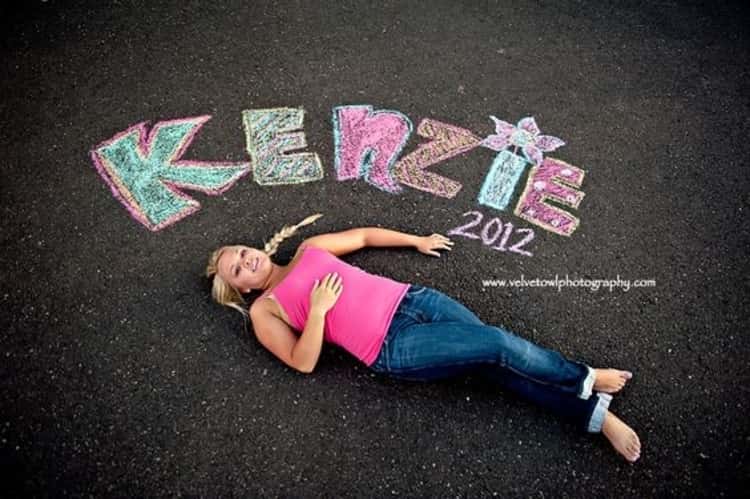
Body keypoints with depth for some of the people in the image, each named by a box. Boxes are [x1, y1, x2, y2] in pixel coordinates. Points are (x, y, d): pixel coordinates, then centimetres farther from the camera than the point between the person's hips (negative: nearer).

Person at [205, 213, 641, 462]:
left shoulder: (309, 249, 18)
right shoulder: (264, 311, 6)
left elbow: (363, 236, 27)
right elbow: (304, 362, -3)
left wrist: (418, 240, 23)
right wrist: (317, 309, -13)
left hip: (409, 299, 5)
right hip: (392, 347, -5)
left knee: (498, 363, -7)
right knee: (497, 346, -15)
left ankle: (595, 412, 4)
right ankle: (584, 379, 6)